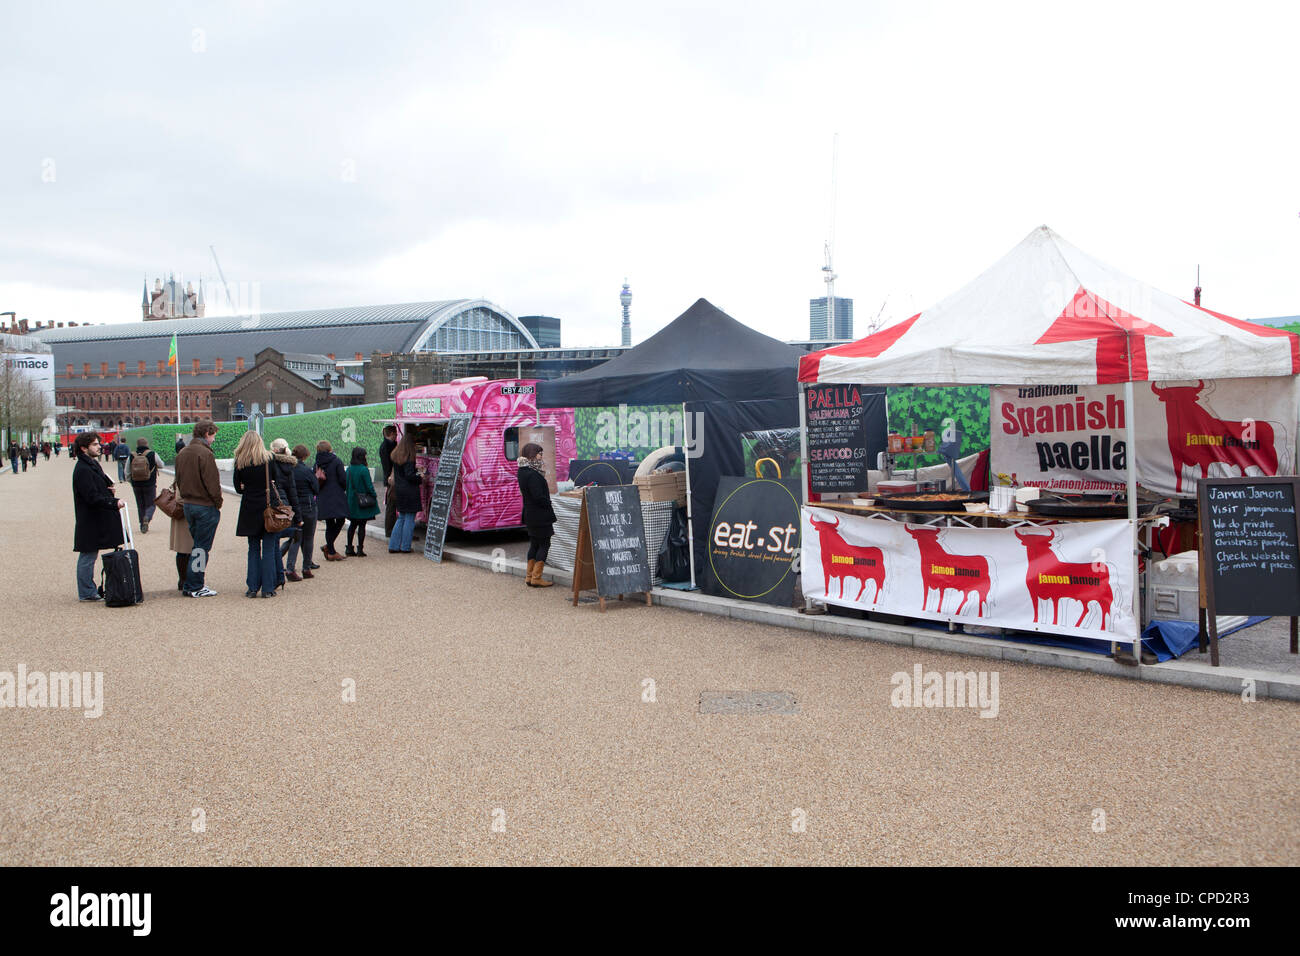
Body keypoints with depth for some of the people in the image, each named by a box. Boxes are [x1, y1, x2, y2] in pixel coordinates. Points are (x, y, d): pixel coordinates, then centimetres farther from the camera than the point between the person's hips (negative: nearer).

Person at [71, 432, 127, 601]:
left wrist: (109, 489, 5)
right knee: (88, 556, -2)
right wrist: (114, 502, -29)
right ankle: (87, 592, 4)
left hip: (97, 520, 10)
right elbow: (92, 497, -24)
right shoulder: (82, 469, -17)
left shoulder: (93, 464, 16)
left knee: (90, 556, 15)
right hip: (89, 522, -10)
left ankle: (89, 590, 22)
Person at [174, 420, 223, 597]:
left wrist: (186, 497, 18)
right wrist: (218, 502, -6)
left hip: (188, 505, 8)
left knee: (197, 545, 17)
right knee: (202, 547, -1)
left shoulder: (182, 453, 11)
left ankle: (189, 586, 19)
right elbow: (212, 483, -18)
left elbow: (178, 480, 17)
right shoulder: (205, 453, -16)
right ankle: (195, 587, 2)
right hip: (206, 506, -8)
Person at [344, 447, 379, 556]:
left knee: (353, 524, 15)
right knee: (362, 525, 1)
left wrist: (350, 497, 17)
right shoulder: (364, 469, -17)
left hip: (351, 501, 6)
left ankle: (349, 548, 16)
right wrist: (374, 496, 0)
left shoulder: (349, 469, 1)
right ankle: (360, 549, 2)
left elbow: (346, 485, 8)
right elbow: (369, 486, -14)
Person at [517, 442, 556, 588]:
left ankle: (530, 576, 22)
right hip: (539, 515, -10)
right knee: (544, 544, -1)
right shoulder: (532, 474, -21)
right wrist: (549, 505, -8)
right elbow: (538, 497, -23)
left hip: (530, 514, 10)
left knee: (534, 544, 17)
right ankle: (536, 578, 1)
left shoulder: (523, 471, 9)